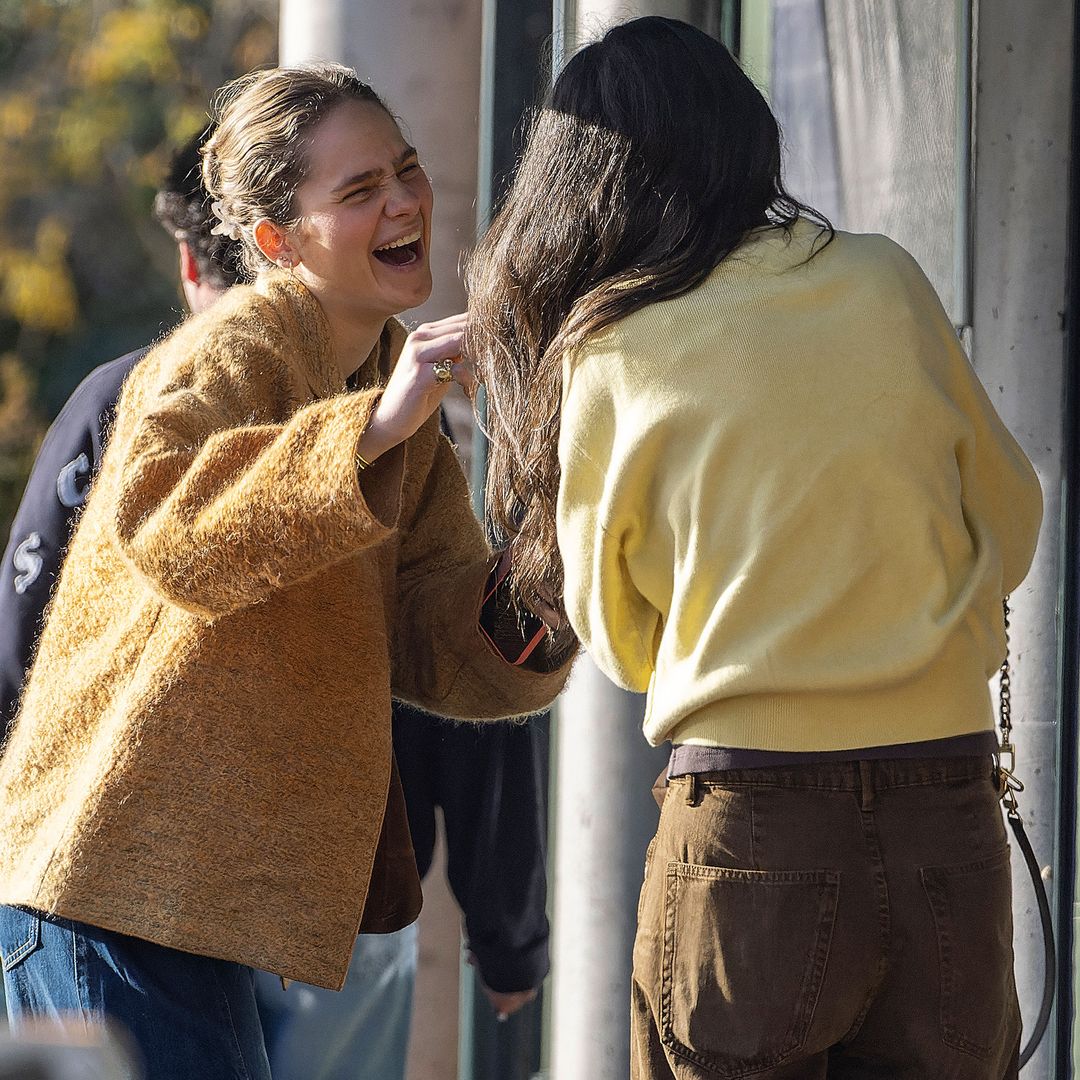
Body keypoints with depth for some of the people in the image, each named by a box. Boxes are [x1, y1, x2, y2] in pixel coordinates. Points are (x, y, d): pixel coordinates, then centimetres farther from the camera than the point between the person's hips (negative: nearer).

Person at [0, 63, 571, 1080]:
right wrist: (372, 429, -41)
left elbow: (436, 645, 7)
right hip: (110, 878, -9)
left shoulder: (393, 380, 13)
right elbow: (159, 514, -36)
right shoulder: (233, 350, -14)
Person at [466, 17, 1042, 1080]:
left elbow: (621, 637, 7)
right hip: (950, 826, 2)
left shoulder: (606, 354, -3)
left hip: (750, 830, -2)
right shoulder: (887, 285, 1)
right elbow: (1008, 523, 13)